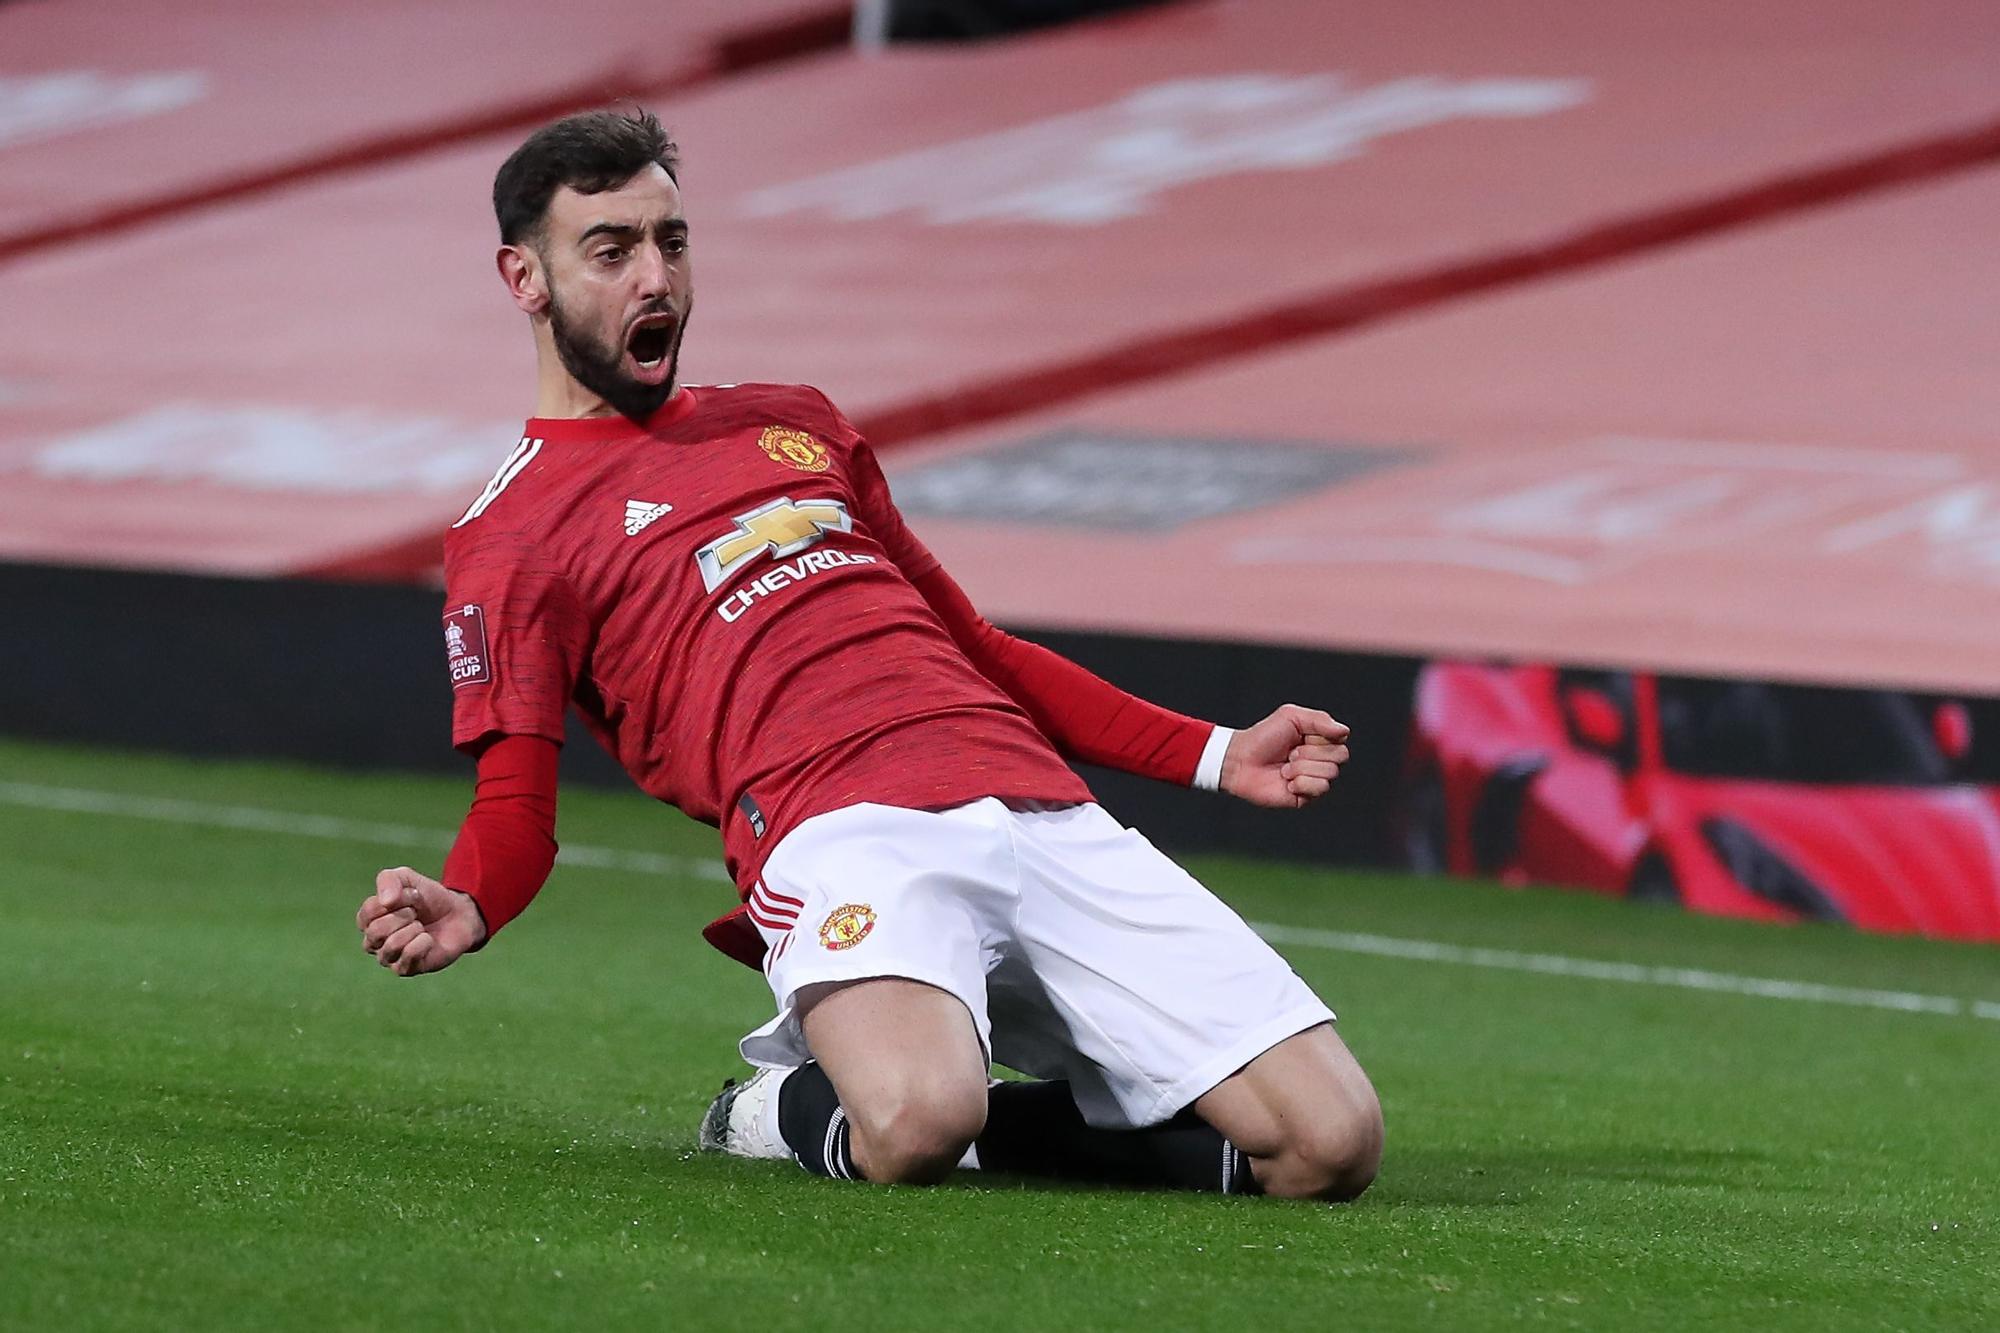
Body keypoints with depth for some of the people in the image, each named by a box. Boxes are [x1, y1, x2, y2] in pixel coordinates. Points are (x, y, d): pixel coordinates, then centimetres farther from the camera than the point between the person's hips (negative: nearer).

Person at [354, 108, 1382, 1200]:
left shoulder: (796, 424, 30)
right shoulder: (507, 536, 12)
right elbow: (516, 803, 3)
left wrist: (1213, 756, 28)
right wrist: (464, 912, -21)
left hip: (1047, 813, 5)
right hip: (841, 834, -5)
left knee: (1328, 1144, -12)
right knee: (914, 1129, -39)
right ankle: (804, 1110, -3)